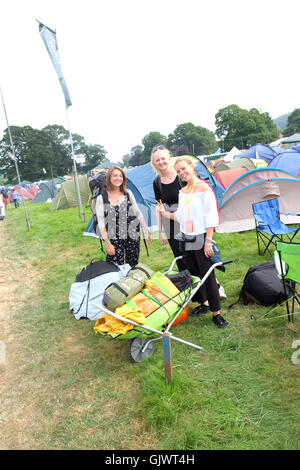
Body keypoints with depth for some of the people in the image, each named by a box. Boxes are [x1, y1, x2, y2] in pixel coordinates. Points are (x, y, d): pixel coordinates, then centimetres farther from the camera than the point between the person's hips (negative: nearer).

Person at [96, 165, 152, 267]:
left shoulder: (128, 193, 2)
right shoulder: (101, 198, -7)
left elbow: (138, 213, 8)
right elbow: (101, 222, -8)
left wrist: (147, 230, 7)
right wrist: (107, 243, -13)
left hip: (132, 236, 3)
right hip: (114, 239, -3)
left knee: (133, 265, 11)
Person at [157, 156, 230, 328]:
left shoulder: (204, 188, -9)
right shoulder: (183, 192, 12)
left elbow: (210, 217, -12)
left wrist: (208, 241, -17)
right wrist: (165, 213, 2)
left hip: (201, 238, -7)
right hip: (186, 238, 7)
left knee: (208, 275, -5)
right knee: (194, 274, 13)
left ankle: (217, 314, 3)